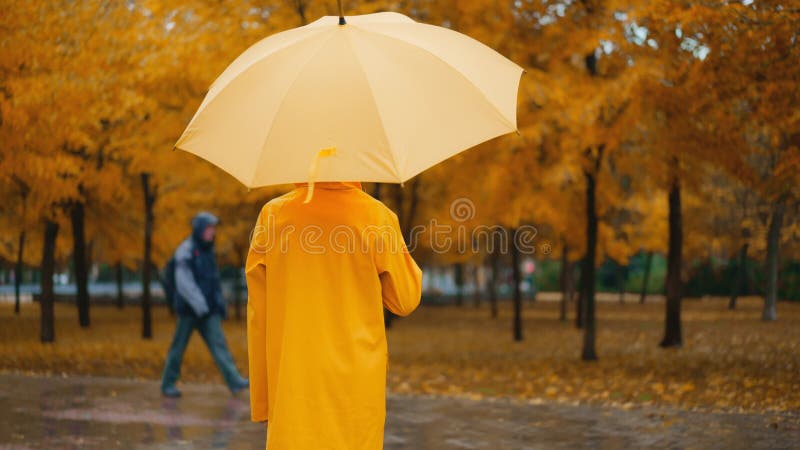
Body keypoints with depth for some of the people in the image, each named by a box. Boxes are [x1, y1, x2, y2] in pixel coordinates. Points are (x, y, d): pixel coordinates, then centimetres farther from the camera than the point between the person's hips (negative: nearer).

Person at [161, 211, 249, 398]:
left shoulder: (208, 251, 13)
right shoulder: (186, 250, -11)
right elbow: (183, 281, -20)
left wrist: (221, 304, 19)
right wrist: (199, 304, -28)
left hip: (208, 311, 6)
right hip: (189, 310, -6)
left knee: (218, 343, -5)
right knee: (178, 347, 4)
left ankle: (234, 381, -15)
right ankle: (168, 384, 17)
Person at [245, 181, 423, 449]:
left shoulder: (273, 214, -1)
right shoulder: (377, 216, -5)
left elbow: (258, 314, 1)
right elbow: (405, 301, 4)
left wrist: (260, 399, 8)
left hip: (291, 380, 1)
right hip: (357, 383, -1)